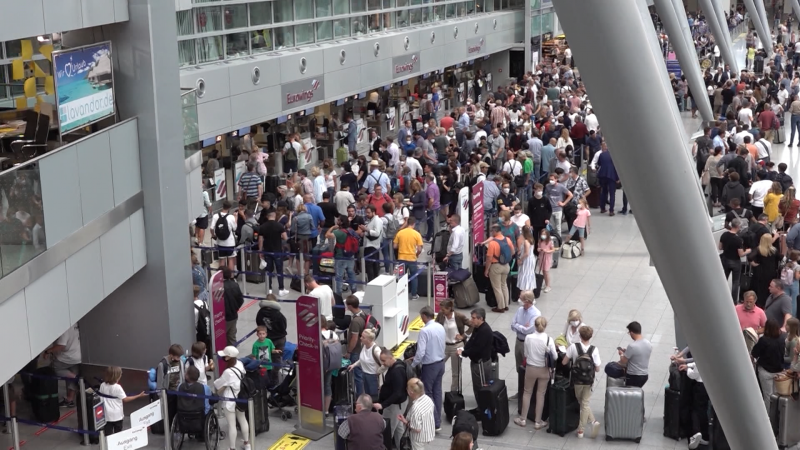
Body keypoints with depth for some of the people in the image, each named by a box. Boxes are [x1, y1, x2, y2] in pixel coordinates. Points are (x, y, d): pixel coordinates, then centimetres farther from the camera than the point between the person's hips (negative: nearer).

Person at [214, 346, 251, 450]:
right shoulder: (240, 364, -7)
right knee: (243, 420, 22)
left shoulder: (228, 372, -29)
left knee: (231, 425, 3)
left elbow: (218, 384, -16)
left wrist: (214, 382, 10)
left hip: (230, 401, -8)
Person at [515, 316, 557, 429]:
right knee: (540, 395, 14)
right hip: (543, 370, -1)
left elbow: (525, 354, -4)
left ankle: (523, 419, 27)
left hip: (530, 368, 1)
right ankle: (538, 422, 21)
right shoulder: (549, 339, -18)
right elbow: (555, 357, -10)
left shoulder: (528, 337, -15)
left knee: (527, 392, 19)